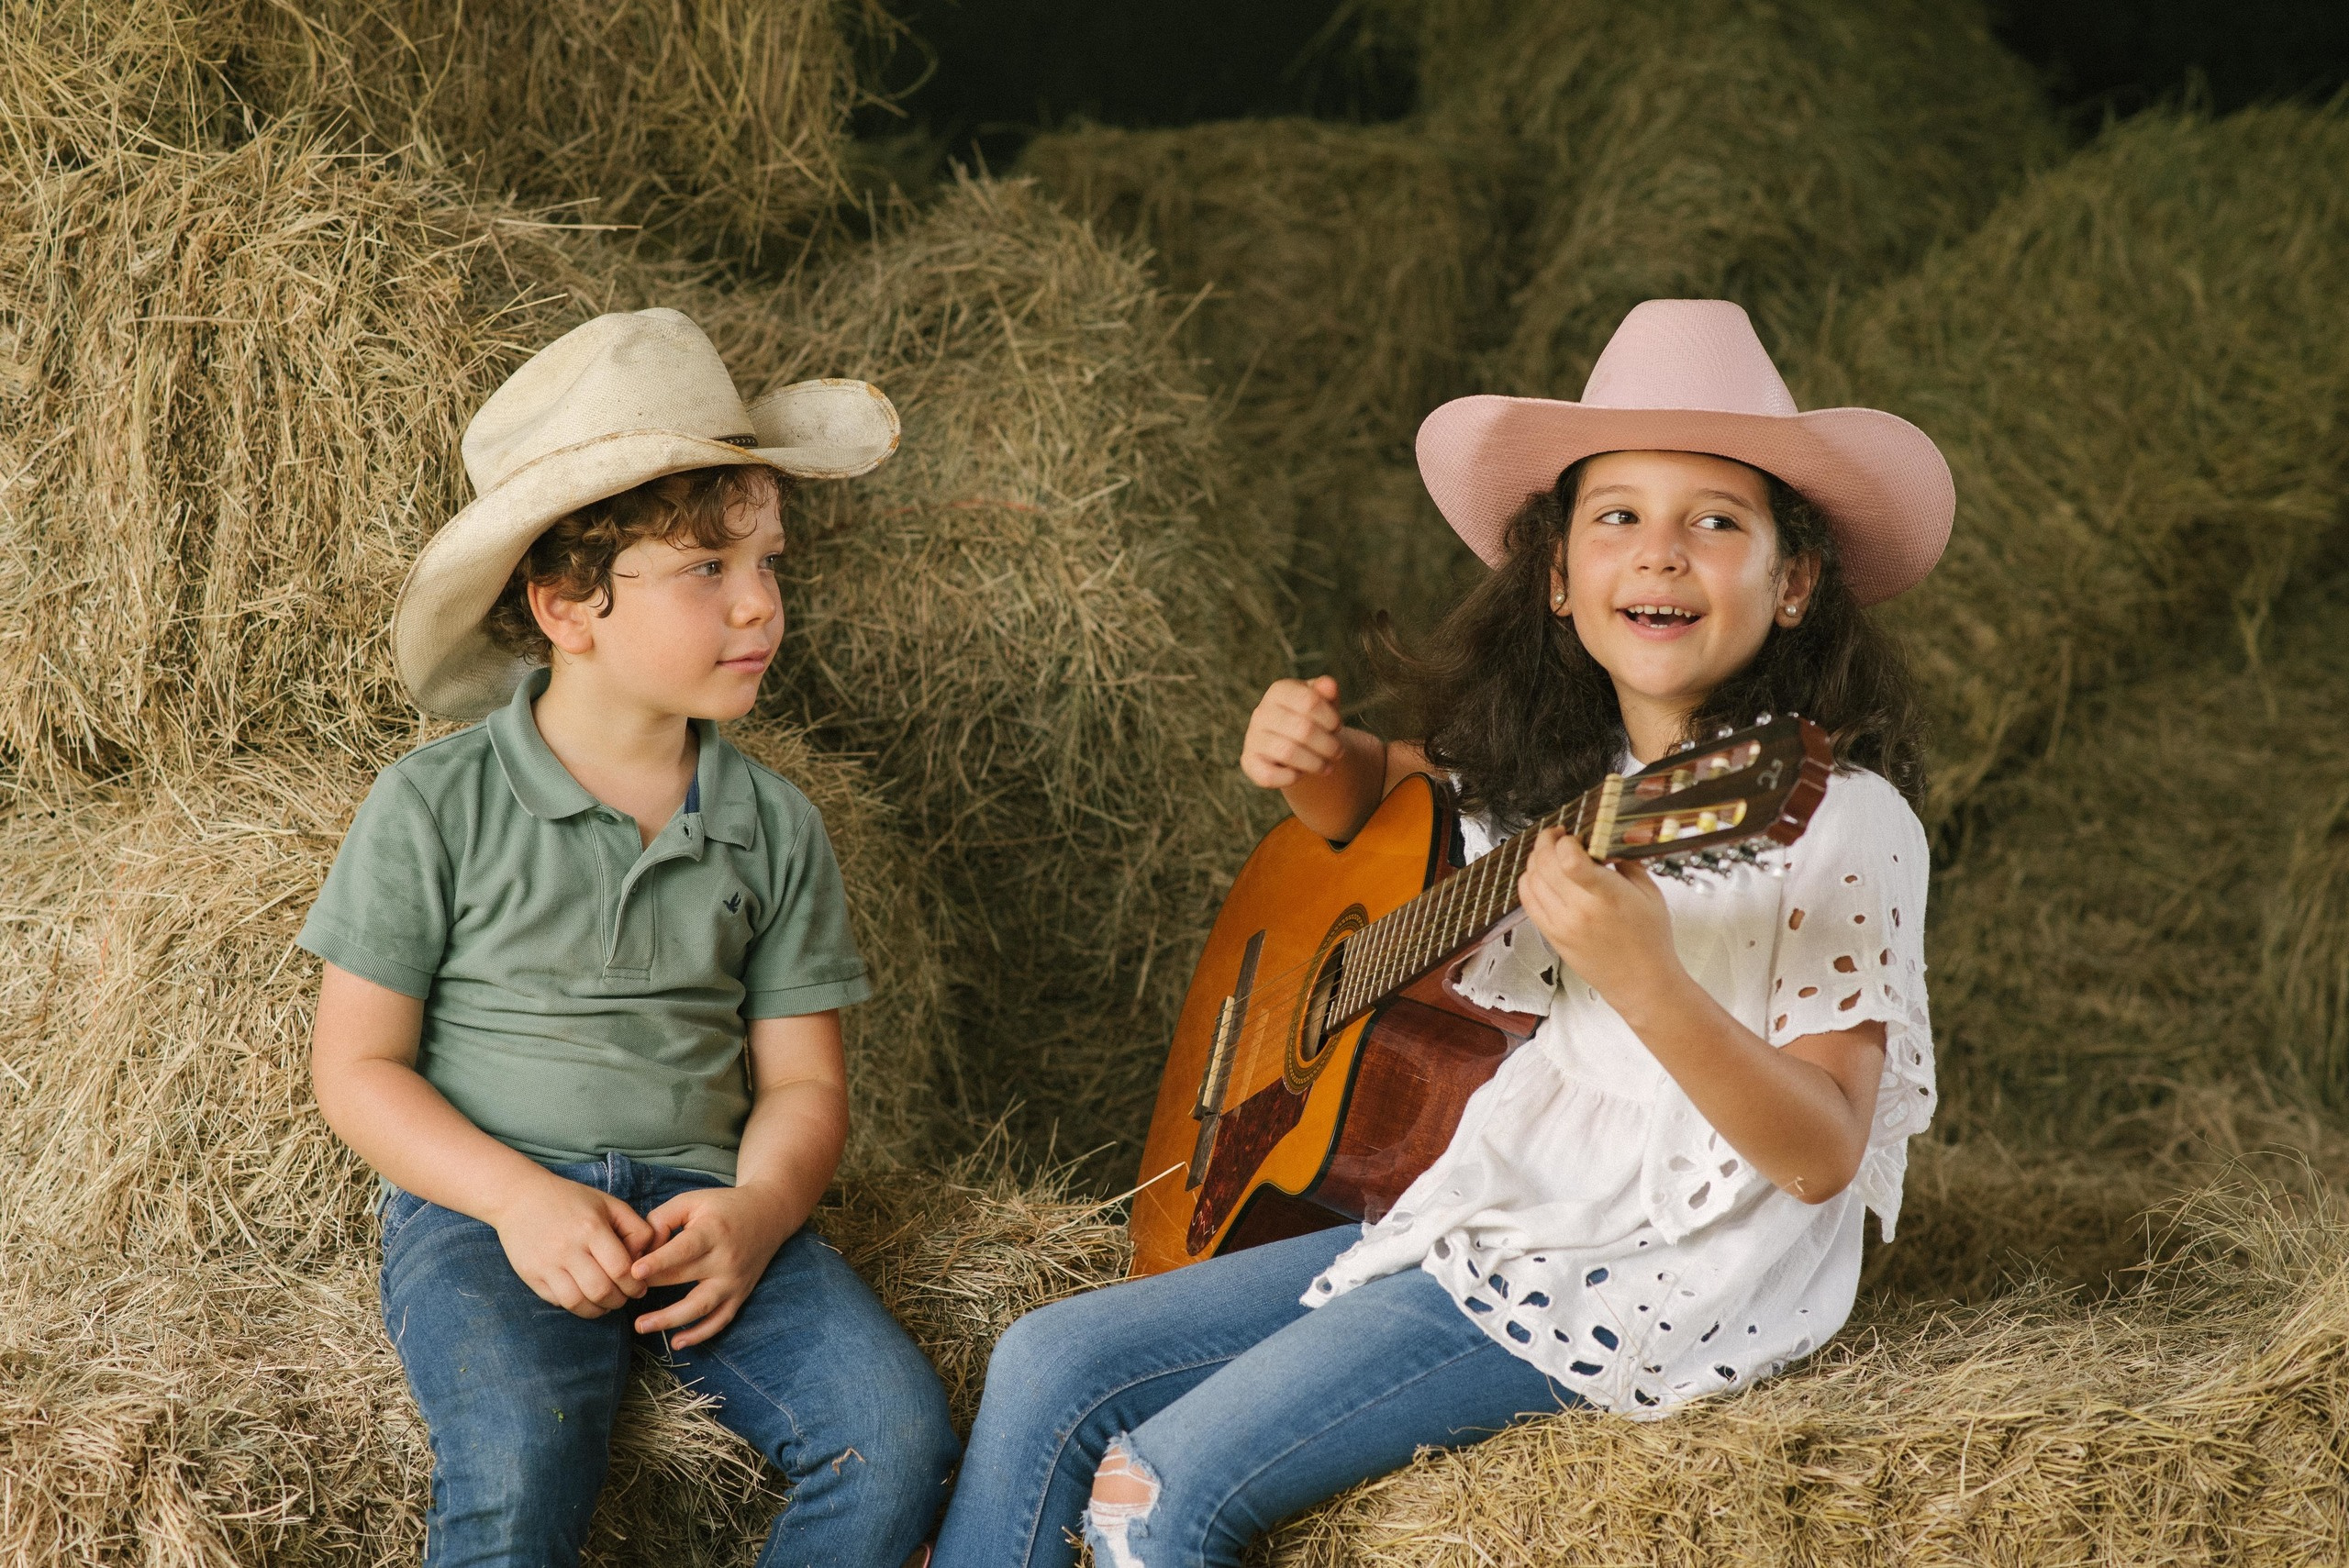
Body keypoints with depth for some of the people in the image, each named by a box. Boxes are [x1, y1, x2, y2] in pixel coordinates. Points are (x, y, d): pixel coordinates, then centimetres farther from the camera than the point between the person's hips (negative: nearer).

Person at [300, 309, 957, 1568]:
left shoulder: (774, 829, 9)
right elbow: (358, 1066, 0)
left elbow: (801, 1083, 10)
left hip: (701, 1197, 3)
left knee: (899, 1434, -21)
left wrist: (755, 1209, -13)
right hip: (482, 1197, -3)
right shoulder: (435, 806, -1)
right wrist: (521, 1196, -16)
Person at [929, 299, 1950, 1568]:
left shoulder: (1843, 821, -13)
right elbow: (1376, 794, 29)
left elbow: (1824, 1156, -20)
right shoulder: (1539, 771, 7)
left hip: (1652, 1283, -7)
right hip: (1474, 1221, 8)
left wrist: (1643, 977, -36)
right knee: (1046, 1373, -2)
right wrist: (1310, 756, 3)